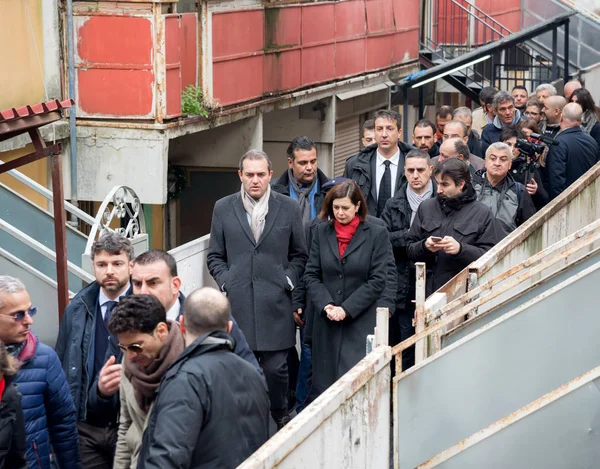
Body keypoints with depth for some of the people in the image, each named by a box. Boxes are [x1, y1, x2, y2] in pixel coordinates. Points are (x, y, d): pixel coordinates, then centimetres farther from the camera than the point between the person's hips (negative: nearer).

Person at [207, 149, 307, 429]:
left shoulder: (289, 208, 7)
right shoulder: (223, 209, 9)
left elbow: (299, 256, 13)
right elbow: (215, 256, 14)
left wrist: (288, 283, 1)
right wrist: (227, 282, -1)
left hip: (275, 304, -1)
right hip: (237, 304, 1)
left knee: (276, 368, -2)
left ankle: (281, 416, 22)